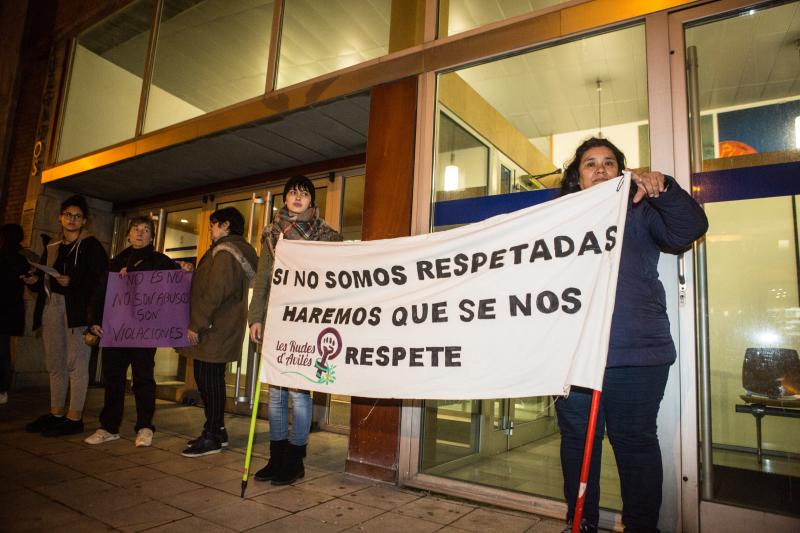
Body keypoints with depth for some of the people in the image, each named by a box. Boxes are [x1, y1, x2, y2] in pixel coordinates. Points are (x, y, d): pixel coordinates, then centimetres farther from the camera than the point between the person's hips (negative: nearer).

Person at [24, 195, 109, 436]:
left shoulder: (91, 246, -1)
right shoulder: (52, 247, 19)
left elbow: (100, 279, -11)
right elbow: (44, 279, 22)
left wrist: (72, 282, -22)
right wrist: (35, 280, 1)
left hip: (77, 308, -7)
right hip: (51, 305, 7)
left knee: (76, 362, -5)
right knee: (55, 363, 12)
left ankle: (74, 417, -1)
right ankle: (56, 413, 22)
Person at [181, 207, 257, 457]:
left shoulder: (224, 252, -14)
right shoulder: (238, 251, 19)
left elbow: (214, 293, -21)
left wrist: (196, 325, -18)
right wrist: (194, 273, 18)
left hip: (214, 330, -10)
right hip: (223, 330, 10)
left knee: (208, 380, -4)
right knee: (211, 379, 15)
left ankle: (212, 437, 3)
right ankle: (217, 429, 25)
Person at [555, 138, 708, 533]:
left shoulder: (640, 211, 11)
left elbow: (689, 230, -4)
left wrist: (664, 189, -17)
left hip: (637, 355, -1)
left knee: (635, 442, 7)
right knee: (577, 440, 11)